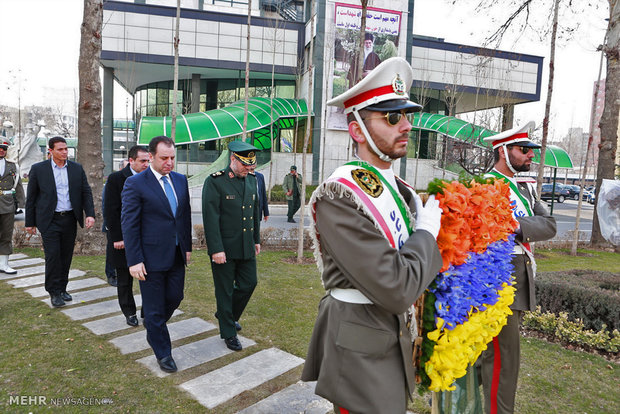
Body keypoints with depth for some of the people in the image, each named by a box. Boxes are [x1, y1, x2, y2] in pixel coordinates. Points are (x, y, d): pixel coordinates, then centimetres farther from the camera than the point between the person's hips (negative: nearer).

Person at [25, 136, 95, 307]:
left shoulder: (77, 168, 5)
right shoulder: (38, 169, -1)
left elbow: (86, 193, 6)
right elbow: (31, 197, 3)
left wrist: (90, 214, -7)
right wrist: (29, 222, 3)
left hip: (70, 219, 3)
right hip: (49, 221, -3)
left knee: (66, 256, 10)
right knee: (53, 256, -5)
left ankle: (62, 288, 24)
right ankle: (54, 292, 9)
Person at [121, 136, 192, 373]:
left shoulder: (180, 180, 6)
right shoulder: (135, 184, -12)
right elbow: (129, 225, -12)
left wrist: (187, 247, 12)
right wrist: (134, 261, -15)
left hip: (177, 255, 6)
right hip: (151, 257, -5)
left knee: (175, 298, 16)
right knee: (154, 308, 8)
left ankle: (153, 330, 46)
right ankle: (163, 353, 27)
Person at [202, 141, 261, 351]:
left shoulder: (252, 179, 7)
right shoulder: (215, 181, -13)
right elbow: (211, 218, -17)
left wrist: (256, 239, 15)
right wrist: (216, 249, -20)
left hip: (246, 247, 6)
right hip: (224, 248, -6)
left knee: (249, 283, 13)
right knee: (225, 291, 8)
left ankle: (227, 315, 39)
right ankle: (228, 333, 25)